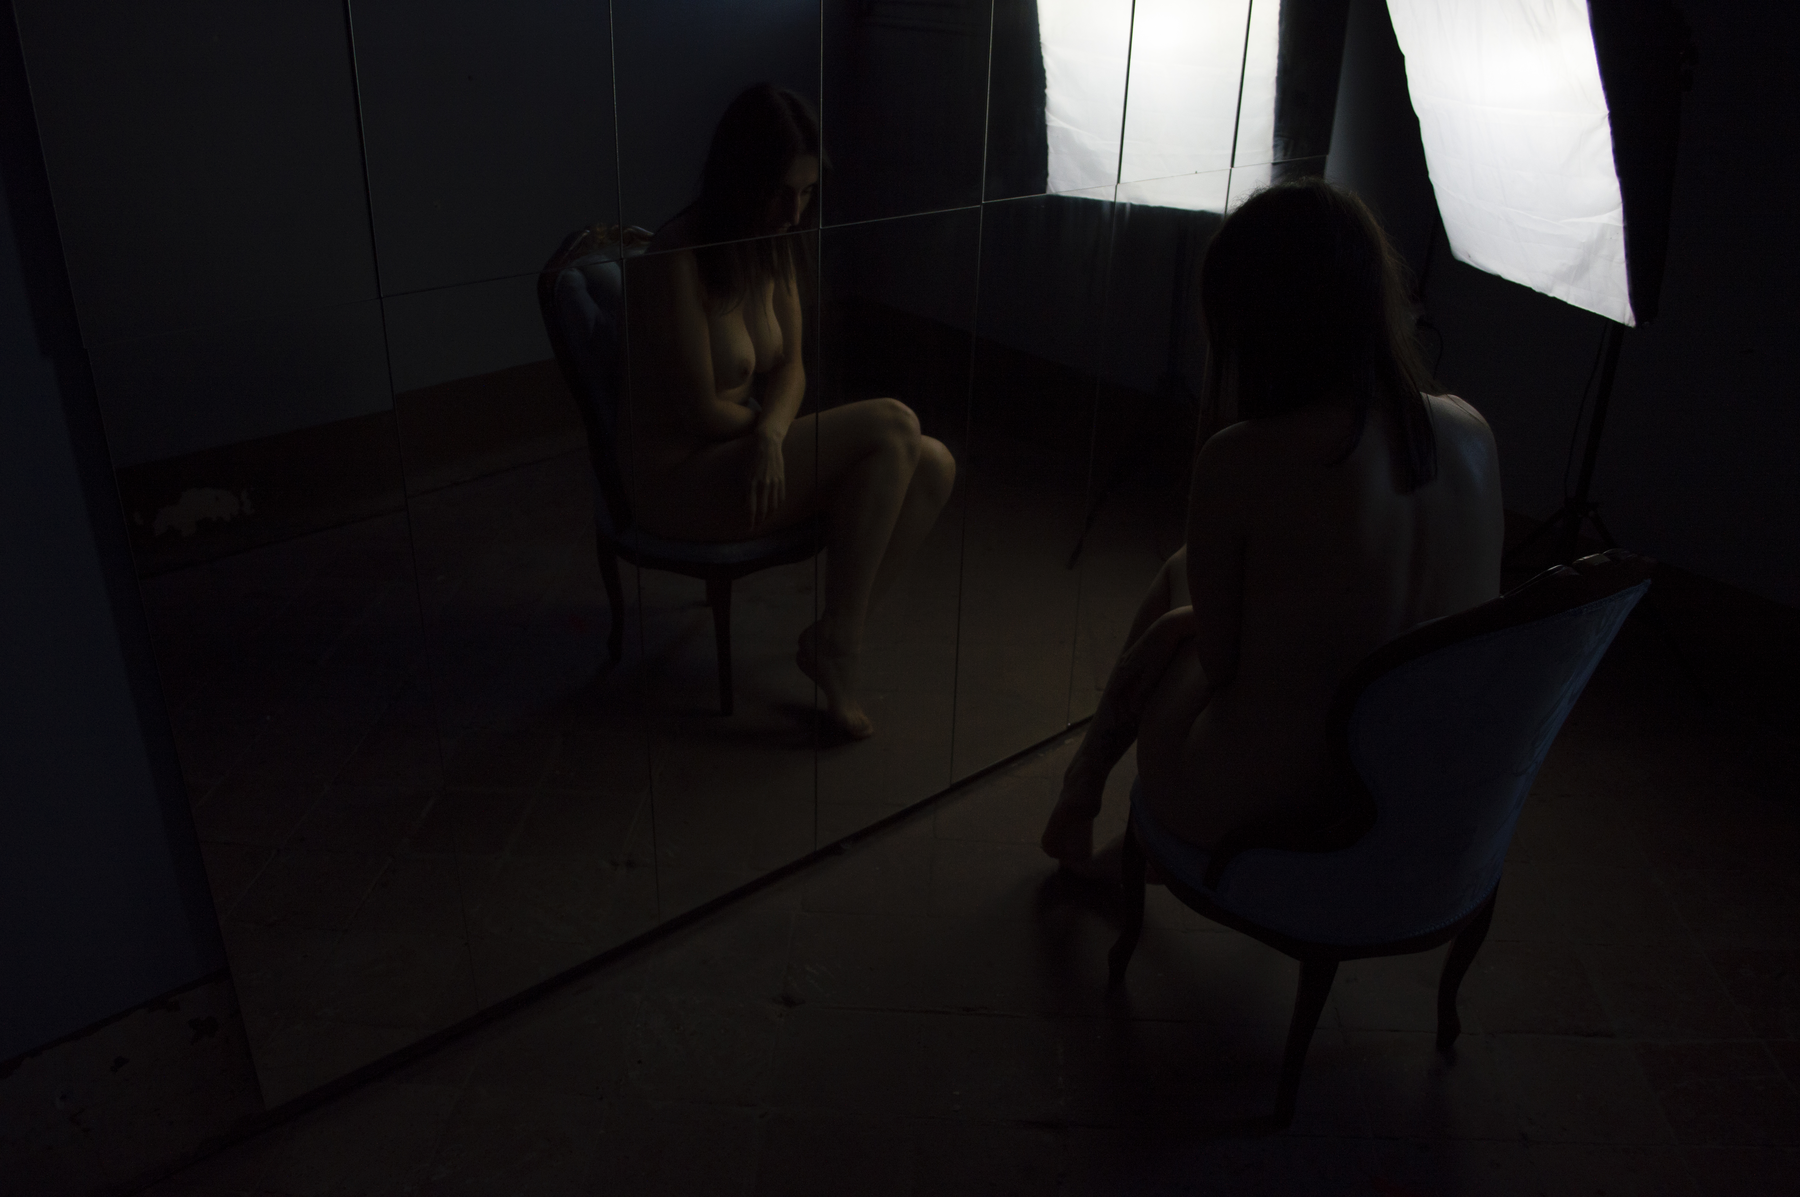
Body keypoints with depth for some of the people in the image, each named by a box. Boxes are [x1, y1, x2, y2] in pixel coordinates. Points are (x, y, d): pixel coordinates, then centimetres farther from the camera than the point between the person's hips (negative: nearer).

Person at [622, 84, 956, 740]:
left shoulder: (774, 247, 5)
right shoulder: (676, 260, -22)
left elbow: (790, 368, 4)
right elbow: (699, 410, -20)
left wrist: (770, 434, -17)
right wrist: (771, 430, -1)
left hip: (751, 456, 8)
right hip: (679, 476, -8)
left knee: (933, 465, -10)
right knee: (892, 427, -22)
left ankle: (834, 639, -4)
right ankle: (835, 649, -12)